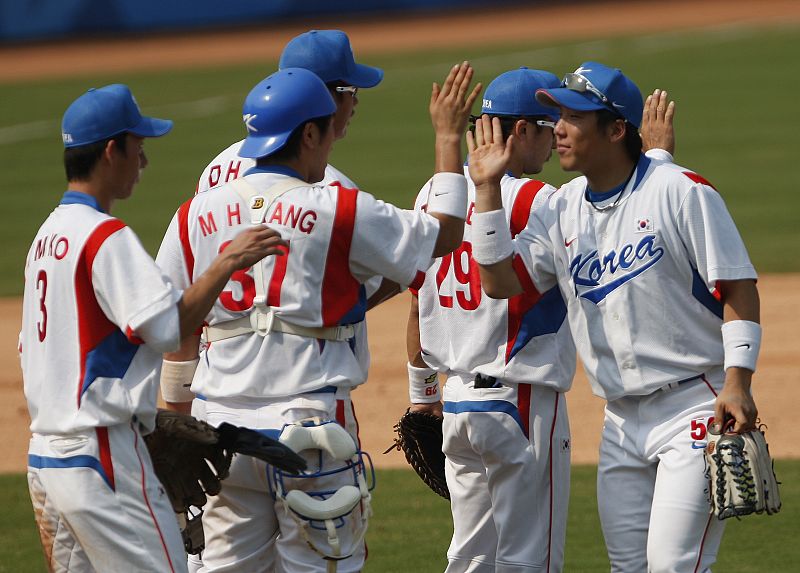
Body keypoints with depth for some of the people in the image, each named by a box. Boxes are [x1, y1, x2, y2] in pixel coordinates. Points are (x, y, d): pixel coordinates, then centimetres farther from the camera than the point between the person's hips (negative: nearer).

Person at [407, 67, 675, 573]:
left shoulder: (433, 195, 7)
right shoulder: (533, 201, -16)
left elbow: (419, 304, 14)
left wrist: (422, 391, 25)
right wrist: (657, 154, -6)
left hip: (457, 399, 8)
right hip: (523, 402, -8)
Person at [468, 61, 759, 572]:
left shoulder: (682, 193, -10)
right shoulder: (563, 209, 9)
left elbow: (738, 287, -11)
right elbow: (500, 281, 2)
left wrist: (737, 383, -20)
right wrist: (488, 190, -3)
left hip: (697, 407, -7)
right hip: (622, 421, 7)